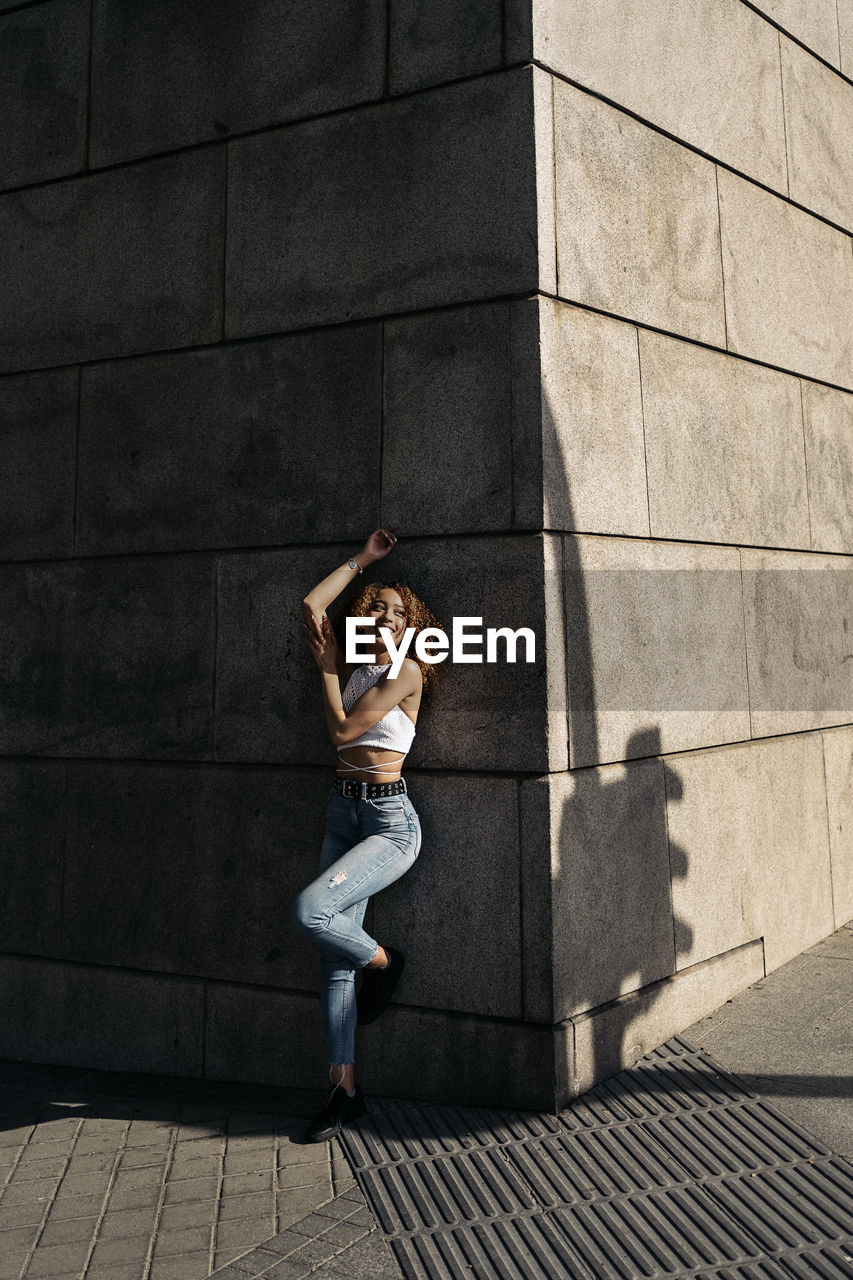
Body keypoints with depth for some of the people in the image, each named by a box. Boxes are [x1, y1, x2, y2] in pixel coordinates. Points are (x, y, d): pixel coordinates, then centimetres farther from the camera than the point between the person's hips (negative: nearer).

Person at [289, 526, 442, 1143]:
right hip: (343, 811, 7)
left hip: (390, 820, -7)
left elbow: (343, 728, -10)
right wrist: (363, 560, 18)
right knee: (337, 957, 3)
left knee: (309, 909, -26)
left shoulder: (406, 672, -6)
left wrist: (328, 668, 2)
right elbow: (312, 607, 14)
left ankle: (384, 960, 4)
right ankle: (345, 1089, 11)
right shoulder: (354, 666, 14)